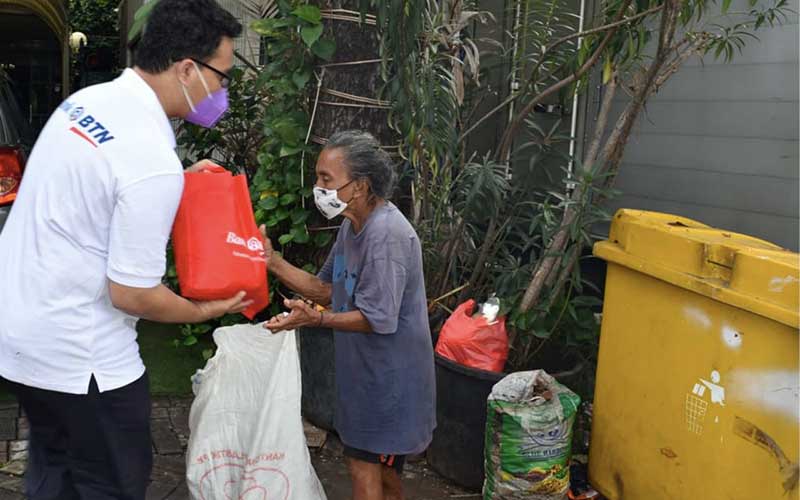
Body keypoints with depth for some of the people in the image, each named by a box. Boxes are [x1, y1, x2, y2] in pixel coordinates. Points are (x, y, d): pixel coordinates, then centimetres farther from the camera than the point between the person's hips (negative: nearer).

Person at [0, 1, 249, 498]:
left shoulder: (85, 101, 1)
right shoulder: (155, 163, -26)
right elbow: (131, 294, -22)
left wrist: (184, 181, 14)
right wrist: (207, 310, -5)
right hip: (77, 353, -9)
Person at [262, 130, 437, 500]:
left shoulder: (386, 234, -25)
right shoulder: (352, 225, 7)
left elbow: (379, 319, -25)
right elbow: (326, 289, 9)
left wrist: (316, 319, -34)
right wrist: (272, 261, -1)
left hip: (388, 376, -9)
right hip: (367, 370, 9)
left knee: (364, 465, -1)